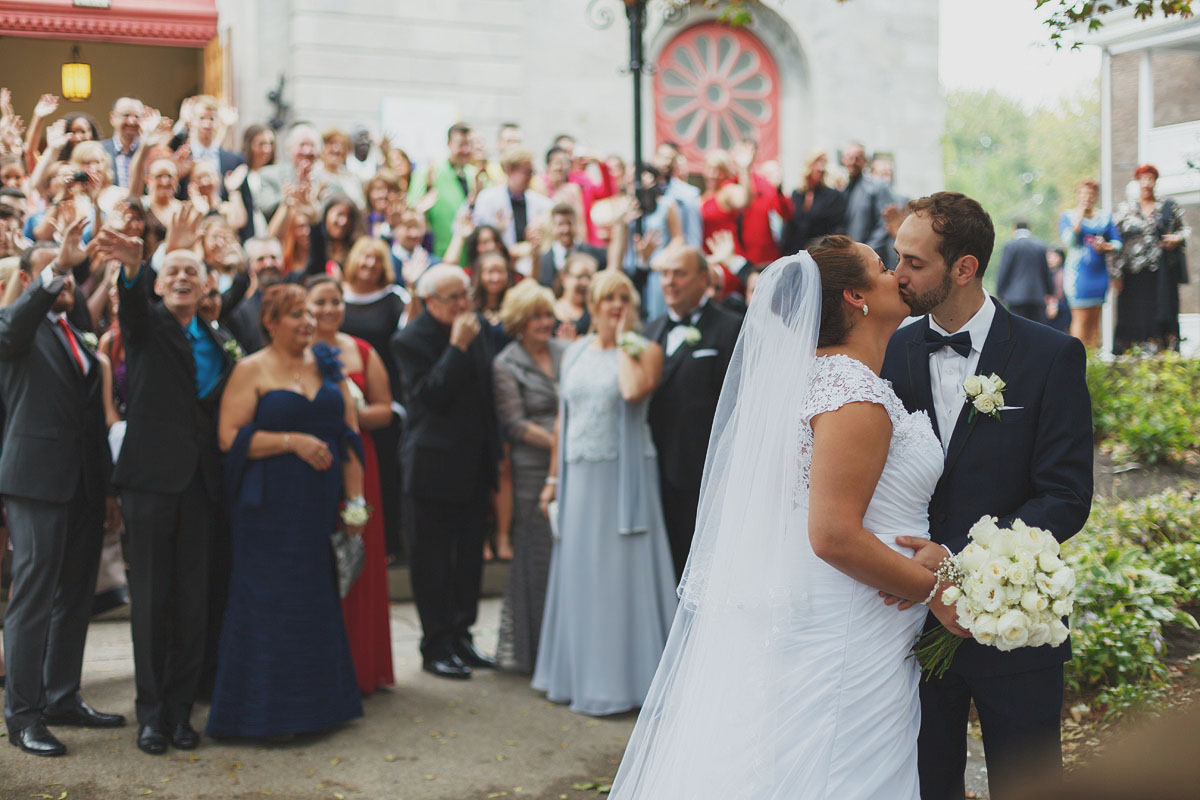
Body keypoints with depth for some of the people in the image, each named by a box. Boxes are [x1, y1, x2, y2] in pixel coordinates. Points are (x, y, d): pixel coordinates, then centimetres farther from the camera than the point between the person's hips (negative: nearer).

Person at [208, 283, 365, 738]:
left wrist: (354, 499, 6)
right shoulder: (252, 371, -1)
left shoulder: (328, 366, 12)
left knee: (319, 602, 8)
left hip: (321, 508, 5)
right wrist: (292, 441, -17)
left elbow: (348, 436, 13)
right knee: (271, 603, -2)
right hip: (271, 508, -4)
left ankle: (319, 702, 19)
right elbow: (230, 436, -10)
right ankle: (268, 711, 7)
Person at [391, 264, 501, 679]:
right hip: (434, 466, -7)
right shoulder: (410, 340, -13)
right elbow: (431, 396, -24)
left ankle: (461, 635, 26)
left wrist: (494, 450, 12)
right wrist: (458, 346, -25)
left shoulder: (477, 327, 7)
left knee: (470, 555, 14)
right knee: (433, 560, 3)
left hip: (474, 464, 7)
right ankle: (436, 646, 12)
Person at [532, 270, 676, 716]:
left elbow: (634, 391, -25)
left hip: (624, 475, -5)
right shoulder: (575, 353, 11)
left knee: (622, 572, -1)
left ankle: (624, 678, 8)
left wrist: (624, 341, -11)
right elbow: (563, 419, 14)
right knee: (579, 574, 11)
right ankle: (579, 674, 24)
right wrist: (553, 478, 12)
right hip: (579, 475, 5)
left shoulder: (646, 350, -4)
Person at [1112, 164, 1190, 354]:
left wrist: (1177, 238, -6)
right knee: (1134, 316, -3)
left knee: (1162, 316, -3)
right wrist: (1116, 274, -2)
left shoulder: (1169, 207, 9)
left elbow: (1184, 229, 18)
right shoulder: (1125, 210, 7)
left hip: (1162, 274, 1)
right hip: (1134, 274, 0)